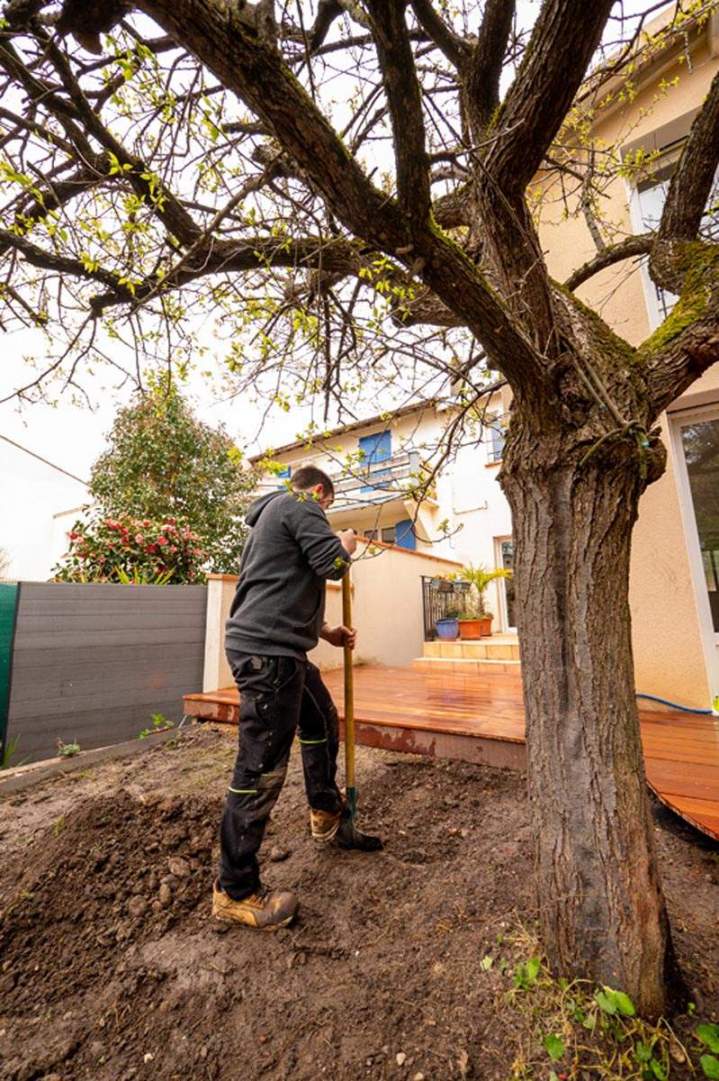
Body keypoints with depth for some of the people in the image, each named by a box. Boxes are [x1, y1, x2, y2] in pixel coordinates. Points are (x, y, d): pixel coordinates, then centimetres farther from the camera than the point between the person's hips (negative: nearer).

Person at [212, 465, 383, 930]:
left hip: (280, 648, 11)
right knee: (261, 769, -2)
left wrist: (328, 633, 24)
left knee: (322, 722, 23)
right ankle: (235, 891, 15)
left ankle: (329, 822, 39)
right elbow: (332, 563, -19)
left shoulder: (274, 514, 25)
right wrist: (347, 544, 5)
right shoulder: (300, 505, -5)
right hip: (266, 651, -11)